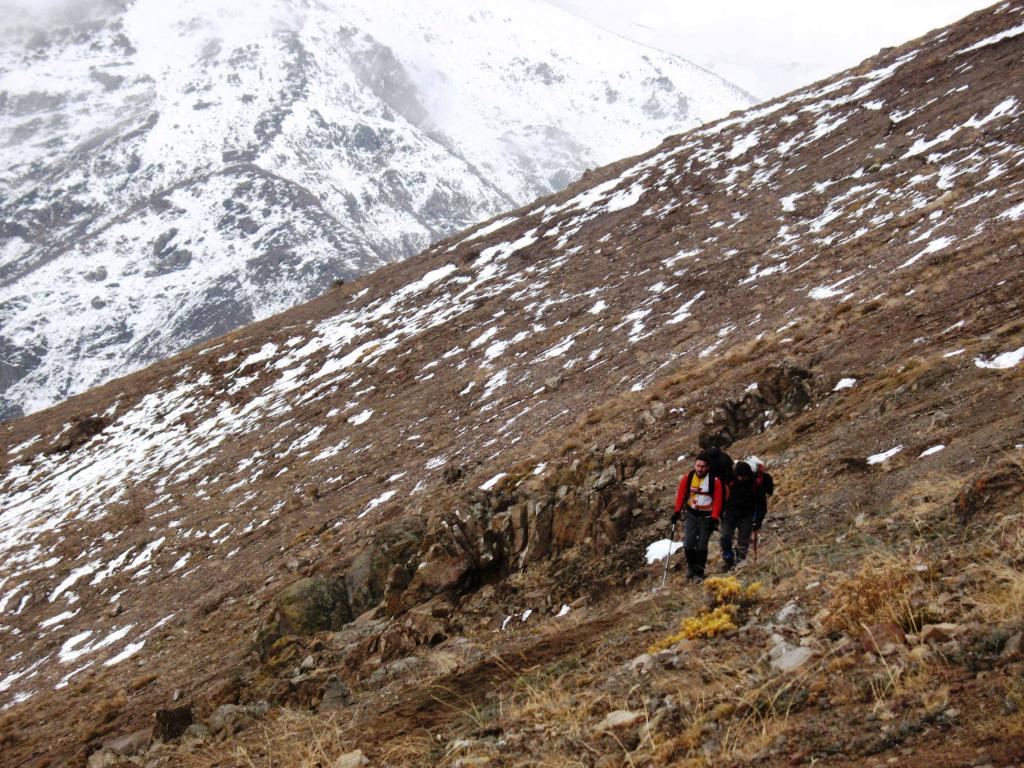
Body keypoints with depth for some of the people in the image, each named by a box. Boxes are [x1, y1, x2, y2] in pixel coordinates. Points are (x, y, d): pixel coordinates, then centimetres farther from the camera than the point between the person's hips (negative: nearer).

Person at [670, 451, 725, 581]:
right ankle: (691, 566, 22)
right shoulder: (688, 477, -4)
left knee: (702, 546, -3)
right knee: (688, 544, -2)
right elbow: (681, 494, 3)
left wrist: (714, 518, -16)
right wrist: (677, 512, -1)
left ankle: (699, 572, 7)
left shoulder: (715, 481, -12)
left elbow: (718, 501, -10)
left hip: (707, 516, -3)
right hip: (691, 514, 3)